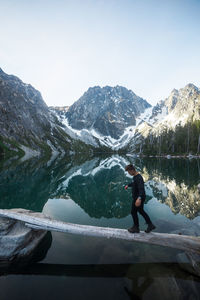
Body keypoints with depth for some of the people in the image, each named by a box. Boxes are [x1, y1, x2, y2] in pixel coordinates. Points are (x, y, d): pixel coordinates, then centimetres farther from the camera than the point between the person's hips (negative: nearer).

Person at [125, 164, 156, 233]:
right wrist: (128, 185, 44)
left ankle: (136, 228, 25)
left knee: (133, 212, 6)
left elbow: (141, 188, -41)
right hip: (136, 197, 10)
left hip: (138, 198, -10)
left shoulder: (139, 178, -27)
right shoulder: (135, 177, 4)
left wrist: (139, 198, -55)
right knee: (141, 211, 21)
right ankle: (150, 225, 32)